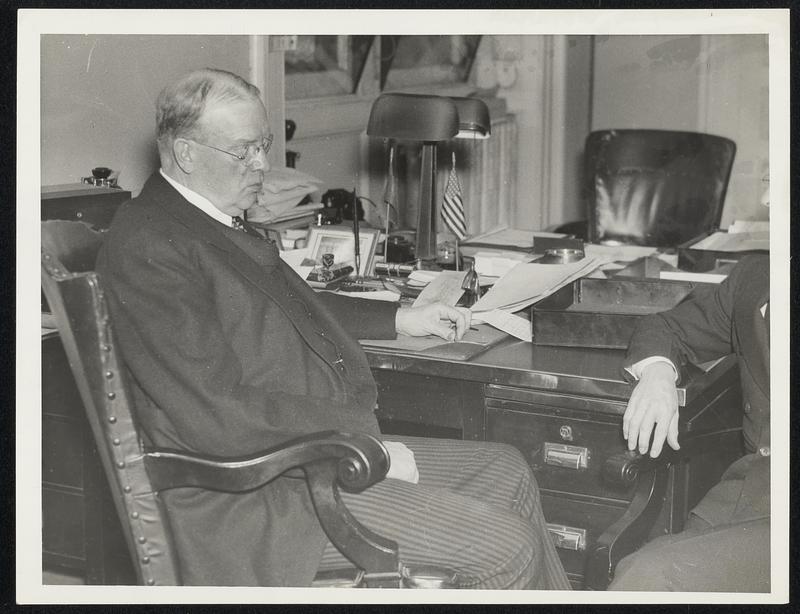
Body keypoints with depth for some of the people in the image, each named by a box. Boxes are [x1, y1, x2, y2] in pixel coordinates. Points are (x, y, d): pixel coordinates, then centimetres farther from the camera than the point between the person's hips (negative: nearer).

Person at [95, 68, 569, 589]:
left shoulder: (221, 223, 12)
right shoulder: (146, 247, -18)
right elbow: (217, 415, -24)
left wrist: (401, 320, 25)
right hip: (262, 496, -10)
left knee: (507, 473, 14)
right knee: (508, 547, -13)